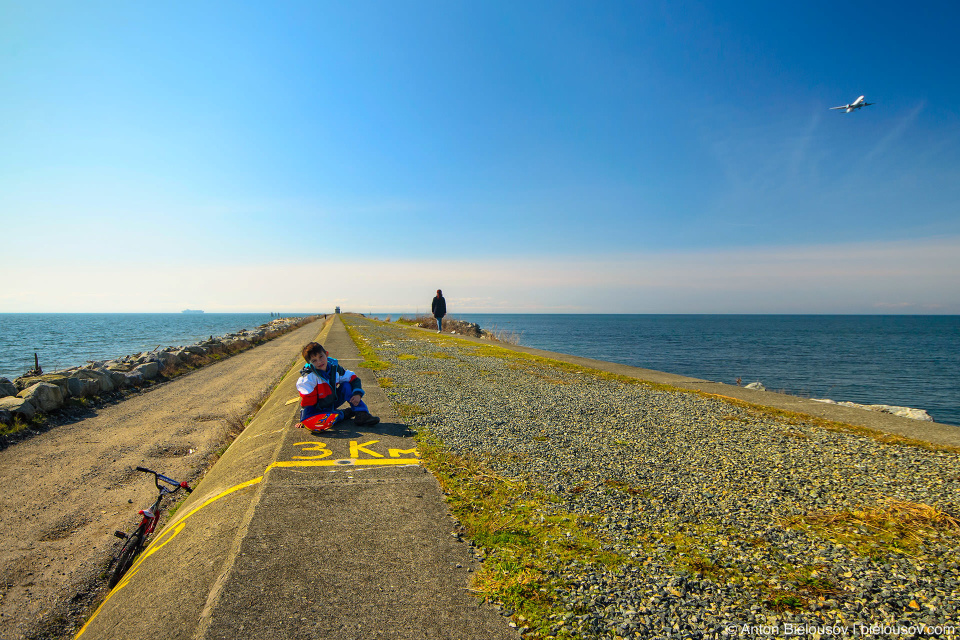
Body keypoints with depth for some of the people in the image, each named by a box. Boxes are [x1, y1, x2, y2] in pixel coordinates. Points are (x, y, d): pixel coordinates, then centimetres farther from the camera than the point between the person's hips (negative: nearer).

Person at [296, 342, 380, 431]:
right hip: (317, 410, -4)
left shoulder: (334, 367, -7)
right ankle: (343, 414, -18)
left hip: (332, 403, 5)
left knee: (347, 385, -15)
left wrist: (357, 394, -17)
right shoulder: (309, 377, -22)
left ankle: (362, 414, -21)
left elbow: (353, 379, 0)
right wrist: (304, 420, -22)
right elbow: (307, 400, -20)